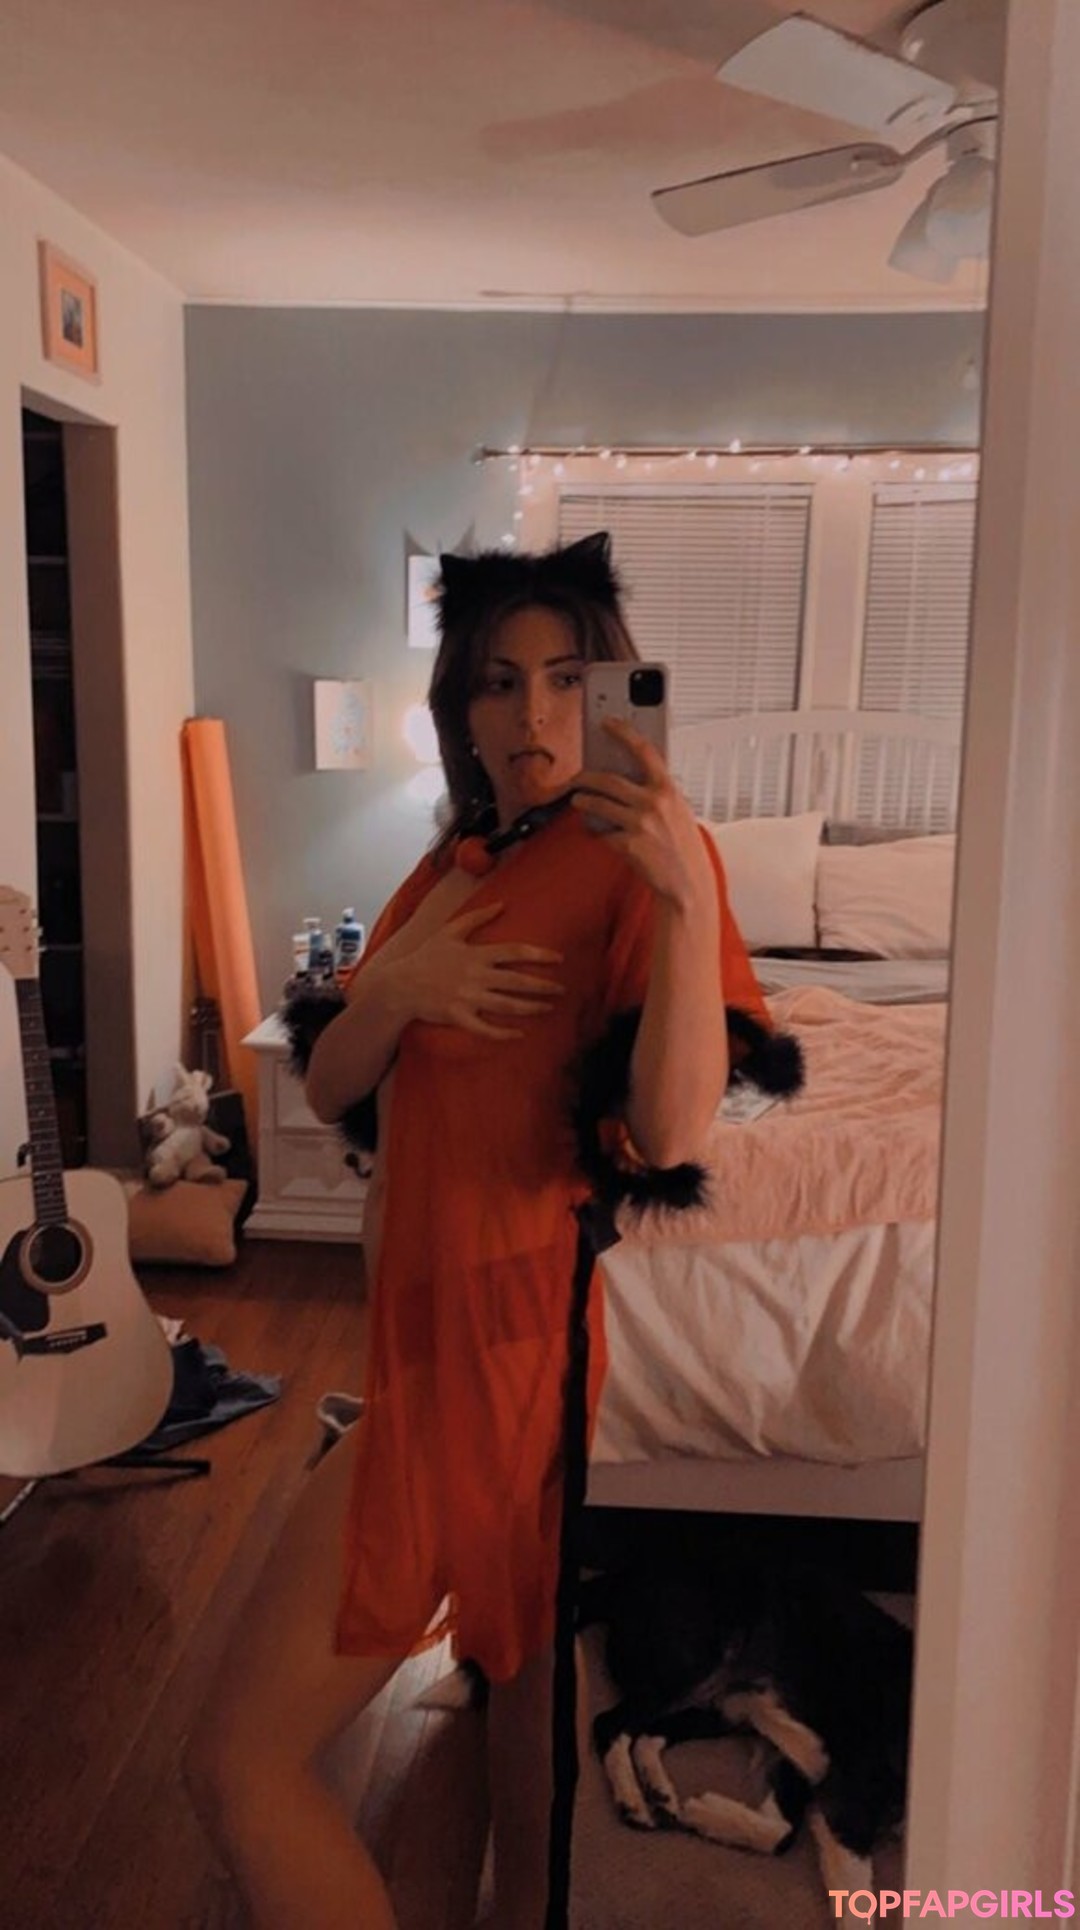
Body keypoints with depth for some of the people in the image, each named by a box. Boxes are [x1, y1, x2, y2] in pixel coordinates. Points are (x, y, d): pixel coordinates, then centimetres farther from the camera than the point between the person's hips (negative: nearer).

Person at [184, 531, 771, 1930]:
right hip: (437, 1305, 8)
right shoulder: (457, 866, 11)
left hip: (506, 1329, -8)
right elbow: (326, 1090, 7)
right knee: (522, 1648, 24)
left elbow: (671, 1133, -25)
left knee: (243, 1762, -3)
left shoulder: (635, 862, -13)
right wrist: (393, 990, -12)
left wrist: (687, 895, -36)